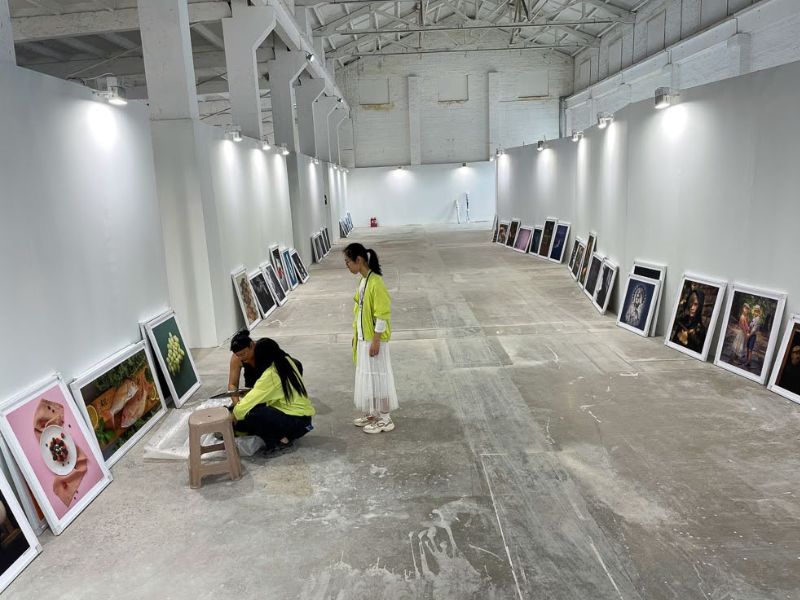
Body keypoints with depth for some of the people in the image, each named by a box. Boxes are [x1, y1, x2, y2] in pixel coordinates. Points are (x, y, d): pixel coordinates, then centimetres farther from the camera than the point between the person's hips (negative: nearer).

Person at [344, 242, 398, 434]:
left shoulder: (375, 283, -21)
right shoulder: (363, 281, 7)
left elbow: (382, 315, -21)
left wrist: (376, 341, -20)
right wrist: (357, 336, 17)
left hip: (374, 340, -9)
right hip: (363, 338, 9)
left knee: (378, 377, 1)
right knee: (367, 376, 16)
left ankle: (385, 419, 13)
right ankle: (372, 413, 30)